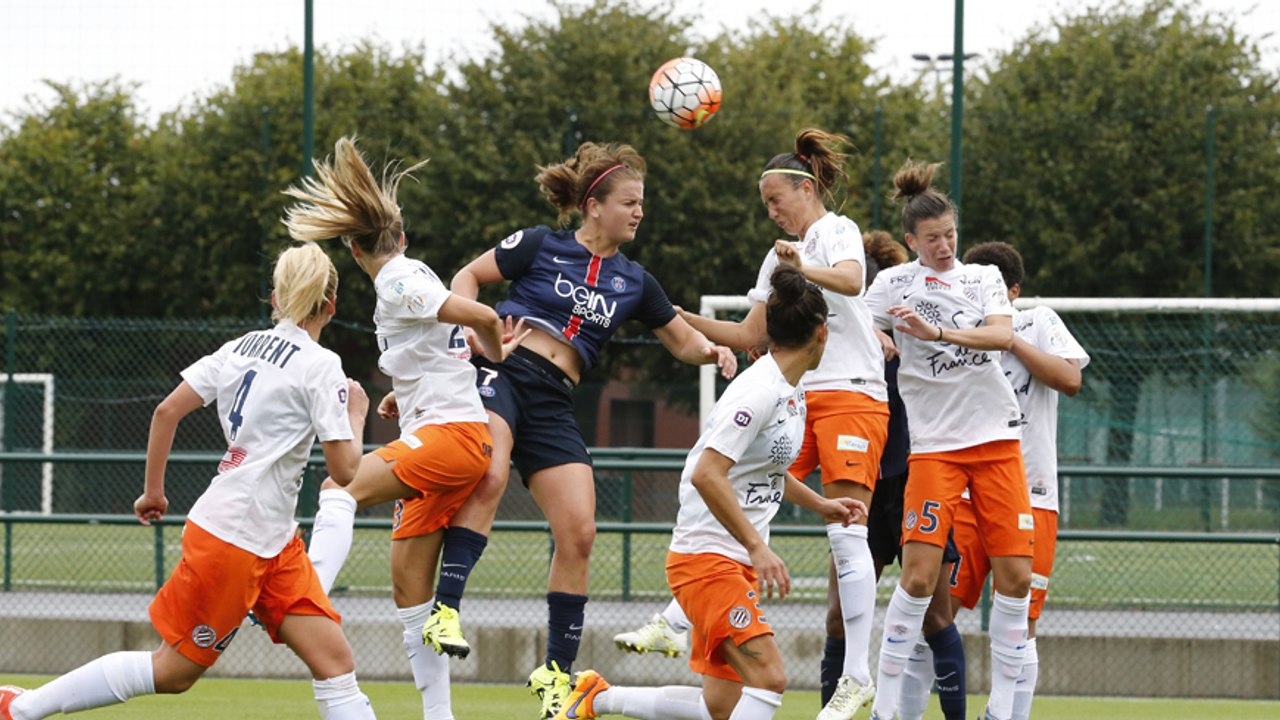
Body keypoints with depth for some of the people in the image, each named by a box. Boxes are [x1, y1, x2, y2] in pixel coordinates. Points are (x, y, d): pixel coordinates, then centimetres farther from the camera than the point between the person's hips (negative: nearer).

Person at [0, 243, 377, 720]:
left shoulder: (243, 346, 8)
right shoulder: (321, 366, -14)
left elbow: (167, 411, 6)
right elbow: (345, 470, -15)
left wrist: (153, 491, 15)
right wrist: (357, 416, 4)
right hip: (231, 537, -8)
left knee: (334, 659, 0)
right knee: (174, 671, 2)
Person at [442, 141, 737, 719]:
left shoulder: (632, 282, 15)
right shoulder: (542, 246, 3)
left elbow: (683, 341, 22)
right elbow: (468, 277, 10)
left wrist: (712, 351, 0)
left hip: (553, 404, 5)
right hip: (500, 372, -5)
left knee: (579, 532, -6)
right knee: (488, 477, -35)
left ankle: (556, 670, 7)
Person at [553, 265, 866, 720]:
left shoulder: (793, 390, 11)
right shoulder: (759, 391, -18)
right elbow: (706, 475, -26)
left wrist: (820, 505, 24)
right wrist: (757, 547, -28)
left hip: (739, 562, 10)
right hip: (706, 557, -10)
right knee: (768, 677, -23)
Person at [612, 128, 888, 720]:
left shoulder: (838, 230, -3)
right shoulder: (779, 256, 21)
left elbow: (849, 280, -26)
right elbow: (752, 335, 23)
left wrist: (805, 268, -46)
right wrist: (686, 322, 13)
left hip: (851, 396, -8)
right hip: (796, 400, 8)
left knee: (846, 533, -11)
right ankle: (674, 624, -2)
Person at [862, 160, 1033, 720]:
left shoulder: (985, 277, 9)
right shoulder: (895, 283, 3)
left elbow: (1003, 335, -9)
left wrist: (937, 332, -21)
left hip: (997, 438, 3)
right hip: (934, 443, -3)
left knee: (1015, 577, -2)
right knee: (919, 575, -13)